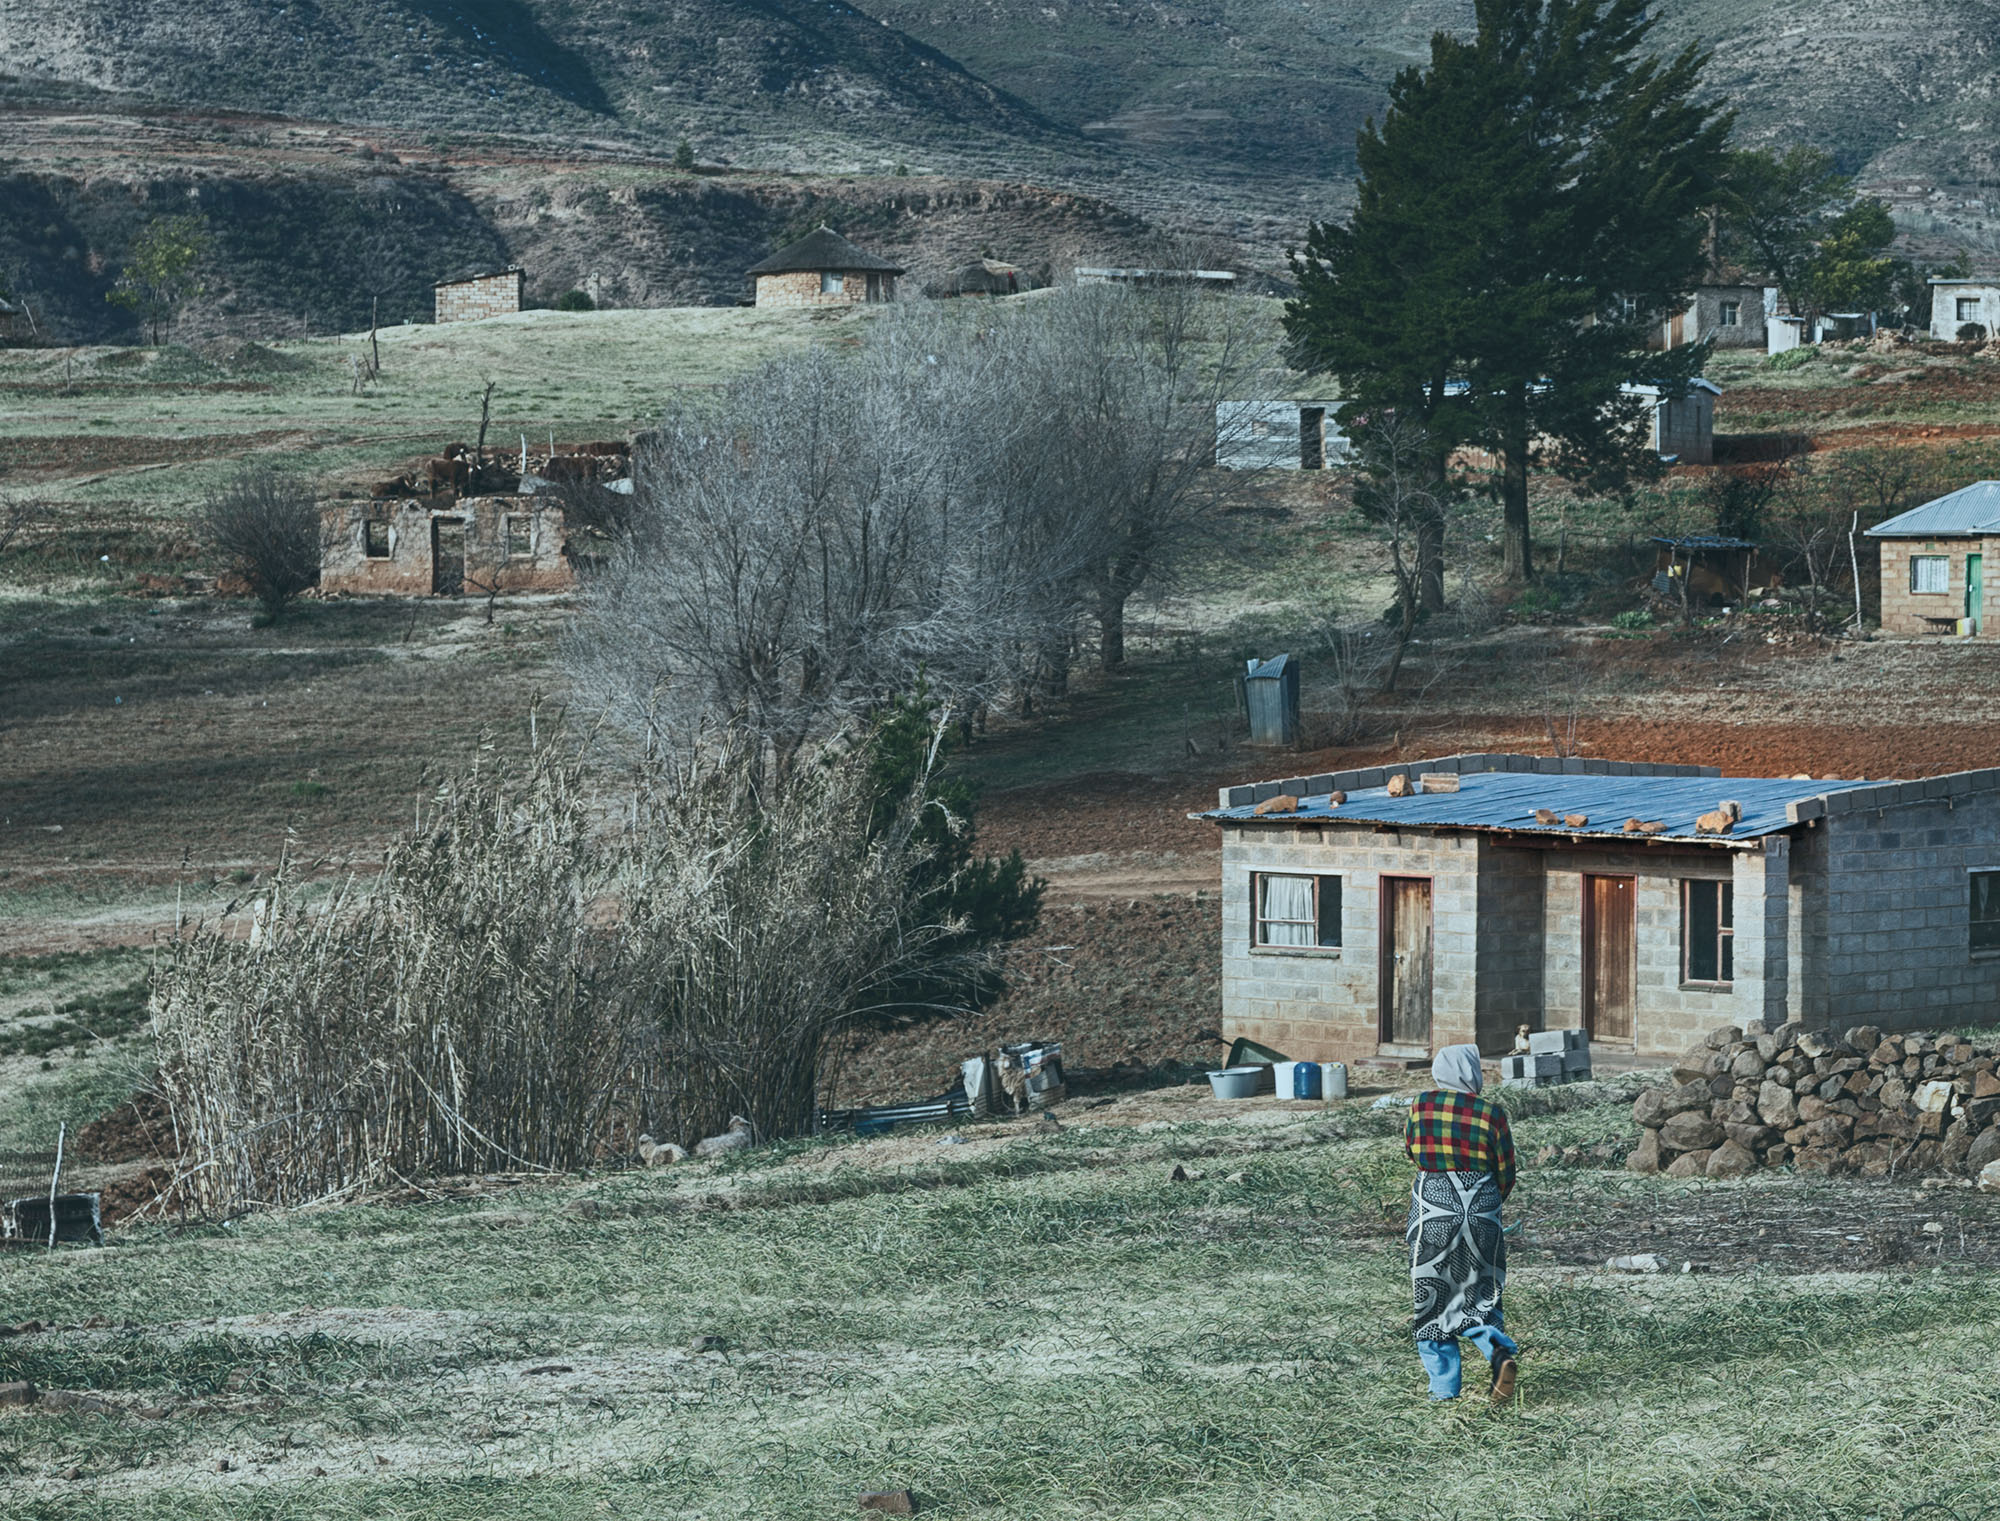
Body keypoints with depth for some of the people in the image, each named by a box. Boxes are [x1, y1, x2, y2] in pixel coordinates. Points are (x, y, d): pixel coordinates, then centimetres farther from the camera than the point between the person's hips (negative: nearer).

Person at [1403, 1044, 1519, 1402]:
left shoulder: (1420, 1106, -4)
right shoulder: (1490, 1113, -6)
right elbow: (1506, 1174, 2)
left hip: (1432, 1210, 0)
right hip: (1481, 1213, 0)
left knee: (1432, 1297, 10)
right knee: (1477, 1295, 14)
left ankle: (1444, 1386, 9)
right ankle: (1500, 1350, -14)